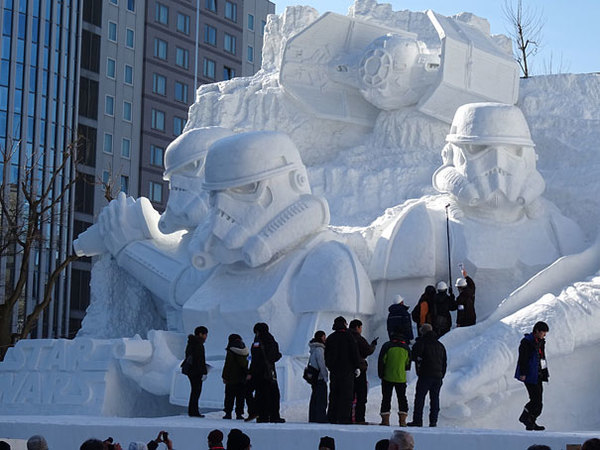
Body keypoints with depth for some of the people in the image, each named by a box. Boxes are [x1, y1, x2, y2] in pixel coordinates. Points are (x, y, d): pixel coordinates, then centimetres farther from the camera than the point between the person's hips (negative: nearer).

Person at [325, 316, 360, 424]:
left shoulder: (330, 338, 10)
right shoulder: (348, 336, -6)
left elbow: (326, 355, 13)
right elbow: (355, 353, -8)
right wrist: (357, 367, -2)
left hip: (334, 371, 5)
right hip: (347, 370, -5)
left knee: (334, 394, 10)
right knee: (346, 395, -4)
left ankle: (332, 417, 9)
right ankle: (343, 418, -10)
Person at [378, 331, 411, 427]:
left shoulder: (387, 346, -5)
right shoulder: (406, 348, 4)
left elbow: (381, 361, -5)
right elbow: (408, 364, 11)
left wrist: (381, 374, 3)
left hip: (388, 377, -2)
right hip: (401, 378, 2)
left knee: (386, 398, 4)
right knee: (402, 398, 10)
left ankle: (385, 420, 0)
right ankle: (402, 420, 4)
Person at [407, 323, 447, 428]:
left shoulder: (421, 342, -2)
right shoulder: (440, 345, 17)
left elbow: (414, 356, -11)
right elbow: (444, 363, 19)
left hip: (425, 375, -5)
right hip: (438, 376, 5)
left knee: (420, 397, -2)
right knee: (435, 398, 8)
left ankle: (417, 420, -6)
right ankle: (433, 421, 5)